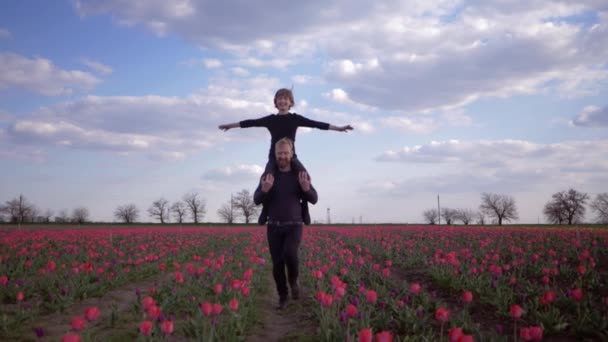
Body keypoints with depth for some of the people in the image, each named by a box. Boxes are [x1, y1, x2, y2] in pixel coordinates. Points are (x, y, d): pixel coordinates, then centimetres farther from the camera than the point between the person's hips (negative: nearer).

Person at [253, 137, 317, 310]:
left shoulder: (300, 174, -1)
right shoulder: (268, 175, 1)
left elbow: (314, 199, -3)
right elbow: (257, 200, -5)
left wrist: (306, 188, -26)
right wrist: (264, 190, -29)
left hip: (294, 226, -1)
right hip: (274, 227, 2)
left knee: (289, 254, -26)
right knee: (277, 264, -1)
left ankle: (293, 280, 3)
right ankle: (283, 297, 18)